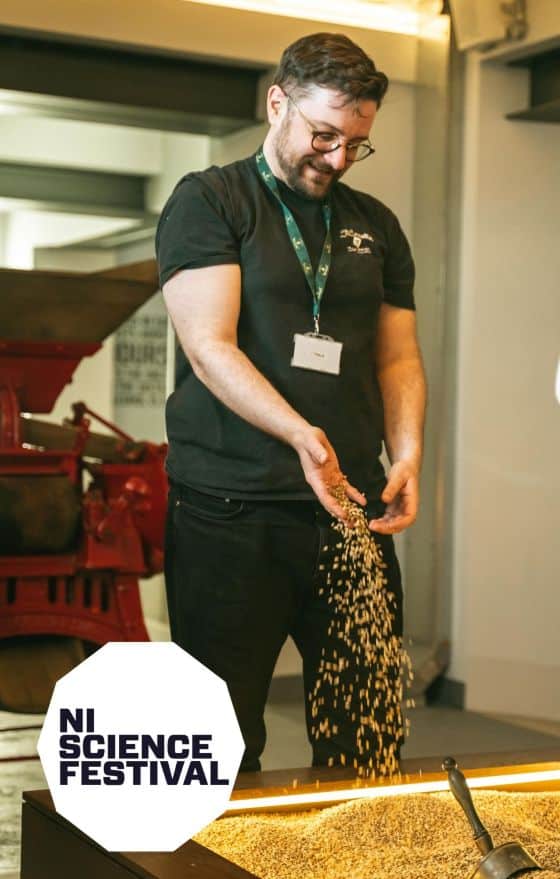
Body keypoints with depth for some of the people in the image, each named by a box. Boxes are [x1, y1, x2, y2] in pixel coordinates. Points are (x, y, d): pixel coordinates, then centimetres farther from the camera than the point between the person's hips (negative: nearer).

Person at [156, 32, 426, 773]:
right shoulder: (207, 202, 2)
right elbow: (210, 347, -10)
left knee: (368, 739, 6)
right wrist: (300, 433, -24)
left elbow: (398, 355, 17)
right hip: (230, 510, -4)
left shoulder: (376, 226, 18)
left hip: (353, 509, 5)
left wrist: (407, 454, -3)